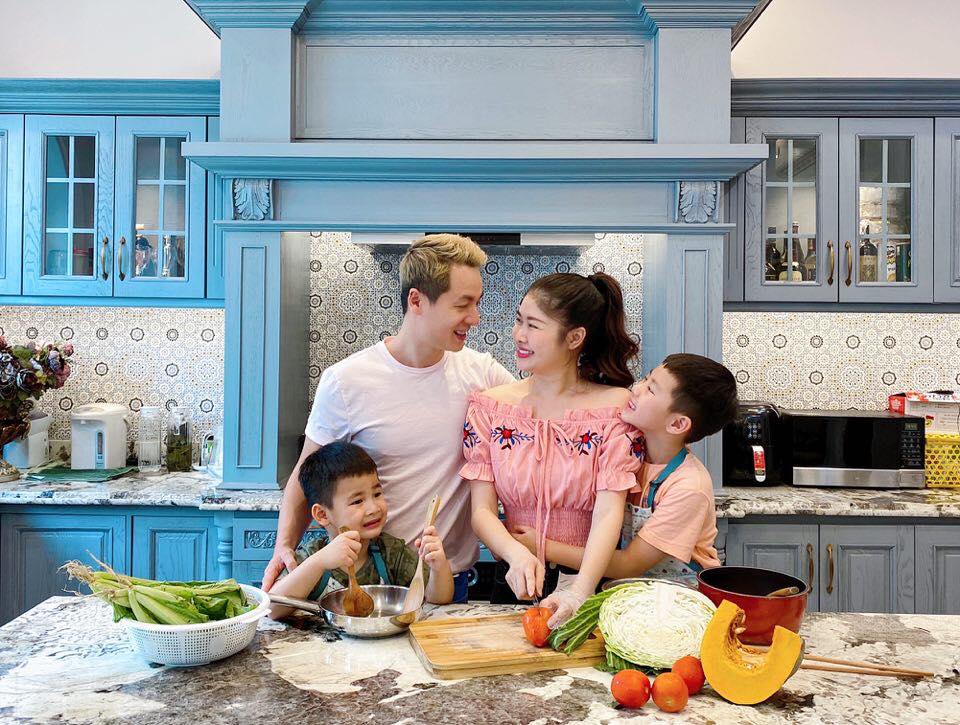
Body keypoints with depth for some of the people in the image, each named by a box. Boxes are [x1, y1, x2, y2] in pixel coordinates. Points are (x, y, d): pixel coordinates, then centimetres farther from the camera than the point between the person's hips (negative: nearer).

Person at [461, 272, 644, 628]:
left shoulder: (615, 406, -5)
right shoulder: (490, 406, 2)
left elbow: (609, 512, -13)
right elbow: (482, 510, -2)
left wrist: (579, 592, -26)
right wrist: (518, 556, -21)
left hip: (590, 587, -1)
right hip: (514, 586, 2)